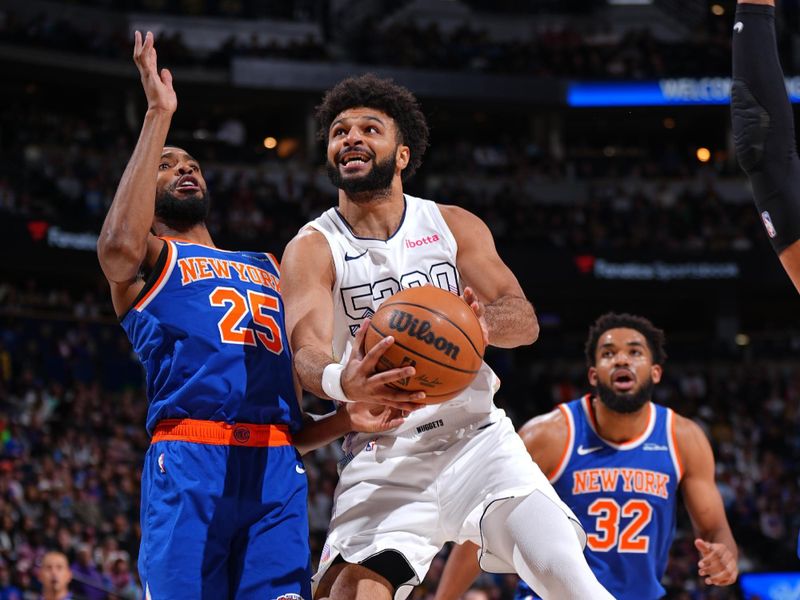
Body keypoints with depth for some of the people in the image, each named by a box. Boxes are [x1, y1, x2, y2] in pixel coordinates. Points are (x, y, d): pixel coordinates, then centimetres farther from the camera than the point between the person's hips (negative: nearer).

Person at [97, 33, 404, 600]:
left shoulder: (269, 270, 31)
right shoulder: (146, 263, 14)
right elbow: (120, 241, -14)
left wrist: (347, 419, 6)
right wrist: (159, 114, -9)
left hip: (276, 468, 5)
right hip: (189, 463, -5)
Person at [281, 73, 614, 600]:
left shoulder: (454, 226, 6)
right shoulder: (312, 249, -1)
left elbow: (526, 320, -2)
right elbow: (307, 351, -17)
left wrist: (481, 322, -27)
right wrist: (341, 382, -42)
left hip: (477, 440, 1)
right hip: (382, 460, -1)